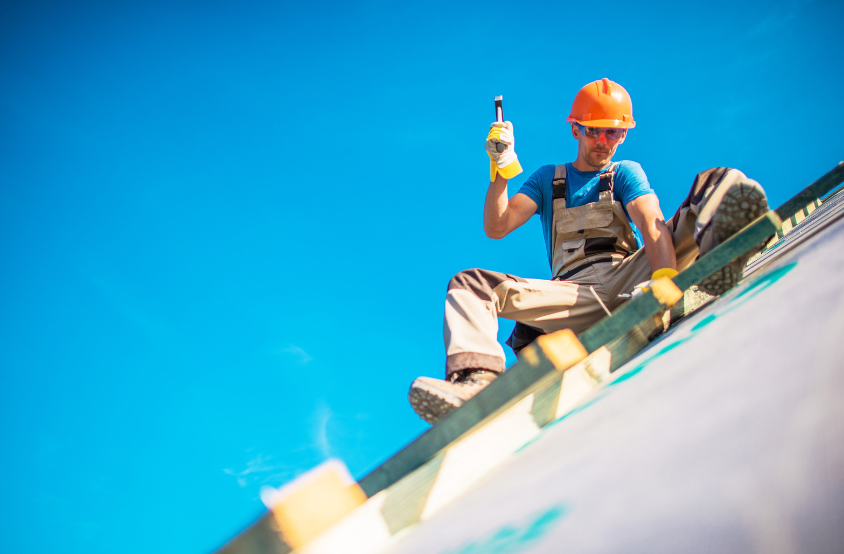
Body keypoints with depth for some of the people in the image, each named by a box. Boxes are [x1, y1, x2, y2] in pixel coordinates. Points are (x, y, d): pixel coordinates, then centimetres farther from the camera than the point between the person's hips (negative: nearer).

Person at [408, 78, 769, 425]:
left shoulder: (626, 173, 18)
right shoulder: (548, 179, 24)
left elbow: (652, 223, -4)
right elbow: (496, 228, 12)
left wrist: (666, 279, -25)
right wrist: (502, 168, -1)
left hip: (628, 274, -1)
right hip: (576, 293, 2)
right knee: (471, 284, -18)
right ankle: (477, 378, -46)